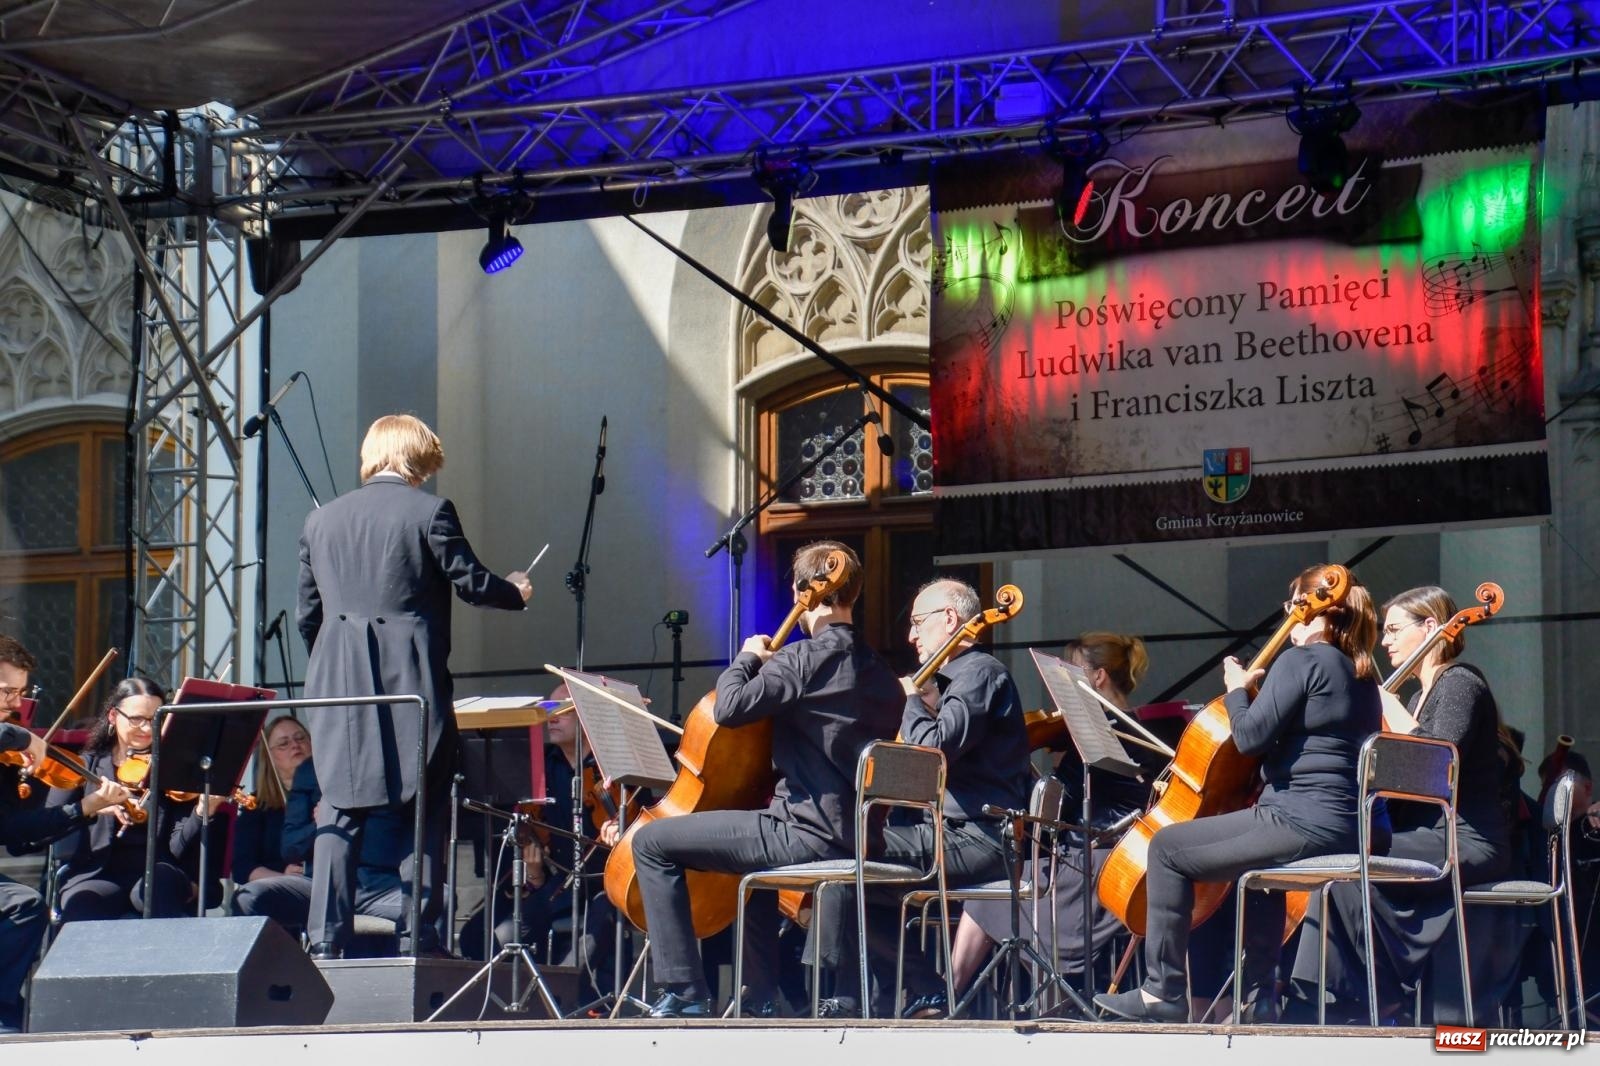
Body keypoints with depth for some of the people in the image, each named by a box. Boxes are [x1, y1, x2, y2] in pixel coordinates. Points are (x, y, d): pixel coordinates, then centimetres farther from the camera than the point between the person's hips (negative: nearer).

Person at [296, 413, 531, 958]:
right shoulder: (429, 511, -4)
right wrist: (515, 591, 17)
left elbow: (306, 615, 14)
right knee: (426, 812, 7)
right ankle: (419, 937, 3)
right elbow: (470, 583, -3)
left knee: (340, 814, 6)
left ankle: (325, 940, -2)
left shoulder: (320, 520, 11)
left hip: (339, 687, 3)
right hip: (413, 683, -3)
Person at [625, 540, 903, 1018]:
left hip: (805, 835, -9)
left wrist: (747, 660, -2)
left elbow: (730, 707, -23)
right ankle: (765, 1001, 40)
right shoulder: (878, 671, 12)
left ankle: (684, 992, -6)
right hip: (854, 834, 9)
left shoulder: (805, 658, -14)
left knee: (652, 842, -1)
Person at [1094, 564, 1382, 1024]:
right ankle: (1258, 997, 34)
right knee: (1258, 862, 40)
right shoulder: (1360, 672, 17)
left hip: (1302, 823, -10)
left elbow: (1251, 737, -15)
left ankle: (1162, 991, 4)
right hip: (1346, 828, 10)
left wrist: (1237, 691, 2)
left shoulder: (1300, 661, -10)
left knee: (1168, 848, 2)